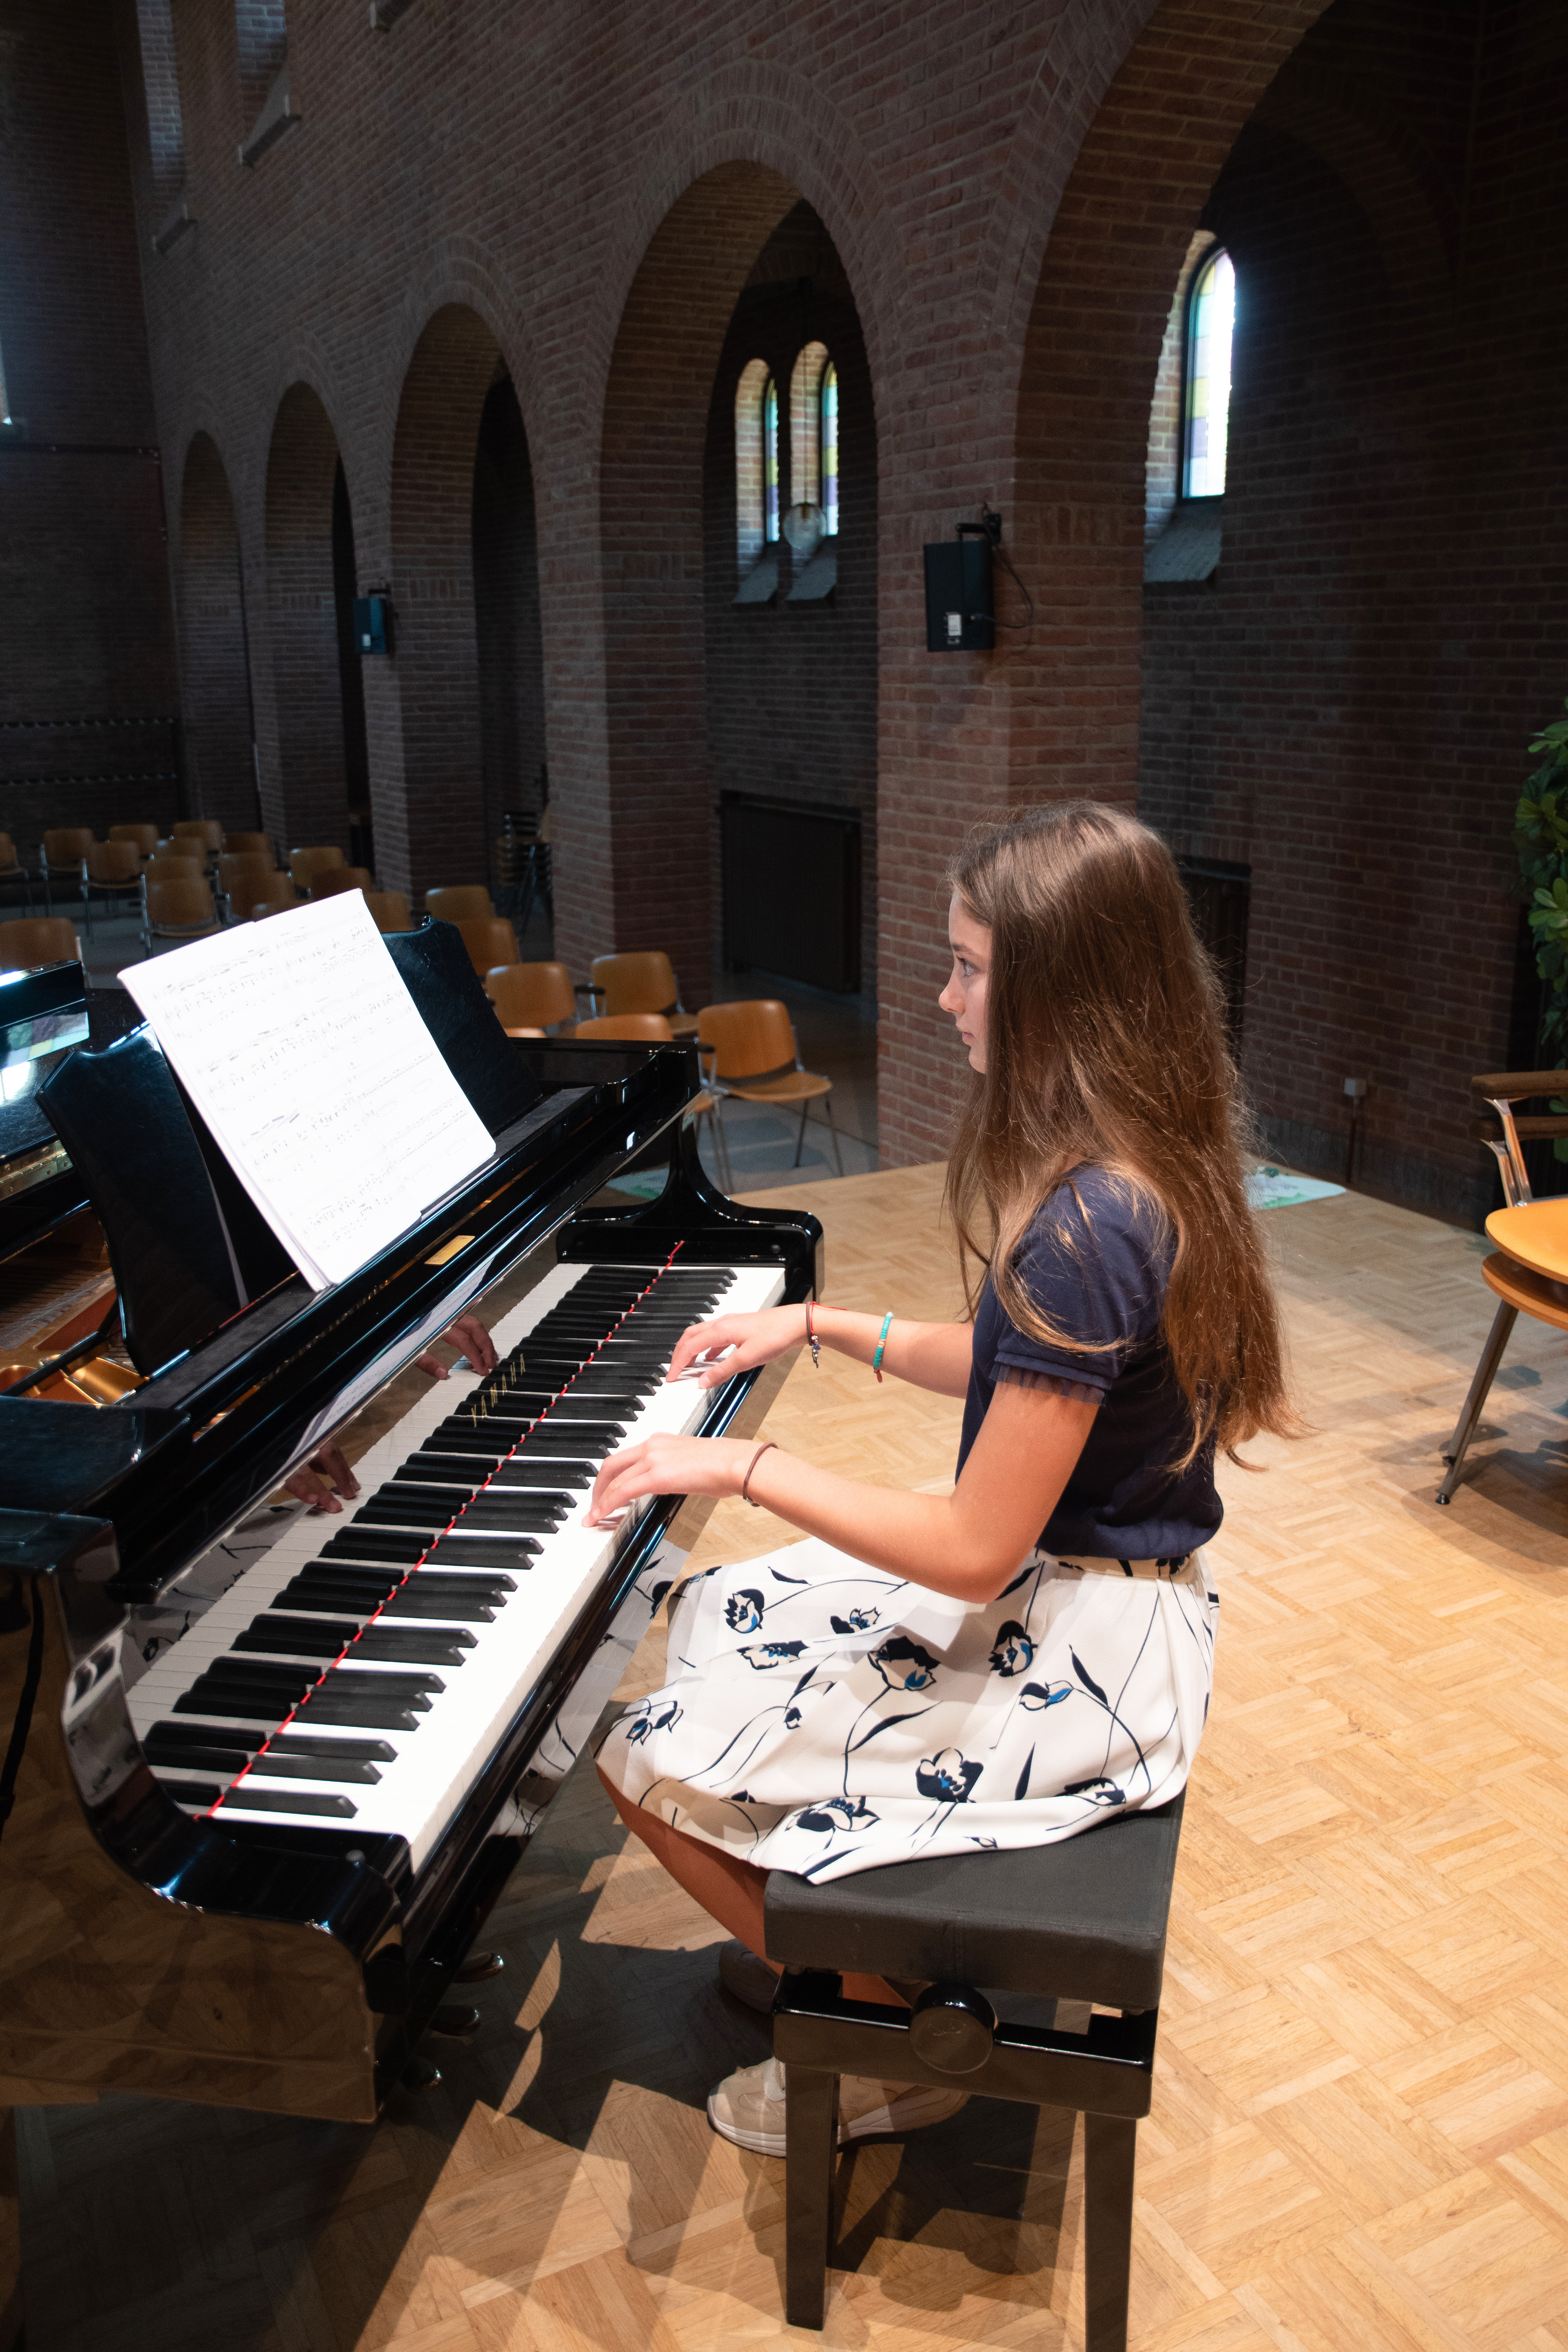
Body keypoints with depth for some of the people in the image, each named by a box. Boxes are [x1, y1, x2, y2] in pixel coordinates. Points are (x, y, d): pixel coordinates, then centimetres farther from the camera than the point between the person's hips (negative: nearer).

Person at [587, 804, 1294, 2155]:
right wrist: (819, 1325, 11)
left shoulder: (1085, 1230, -31)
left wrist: (743, 1466, -19)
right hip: (1076, 1579, 10)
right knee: (715, 1619, 20)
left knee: (654, 1765, -5)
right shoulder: (1145, 1160, -1)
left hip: (1074, 1658, -10)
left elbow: (977, 1551, -27)